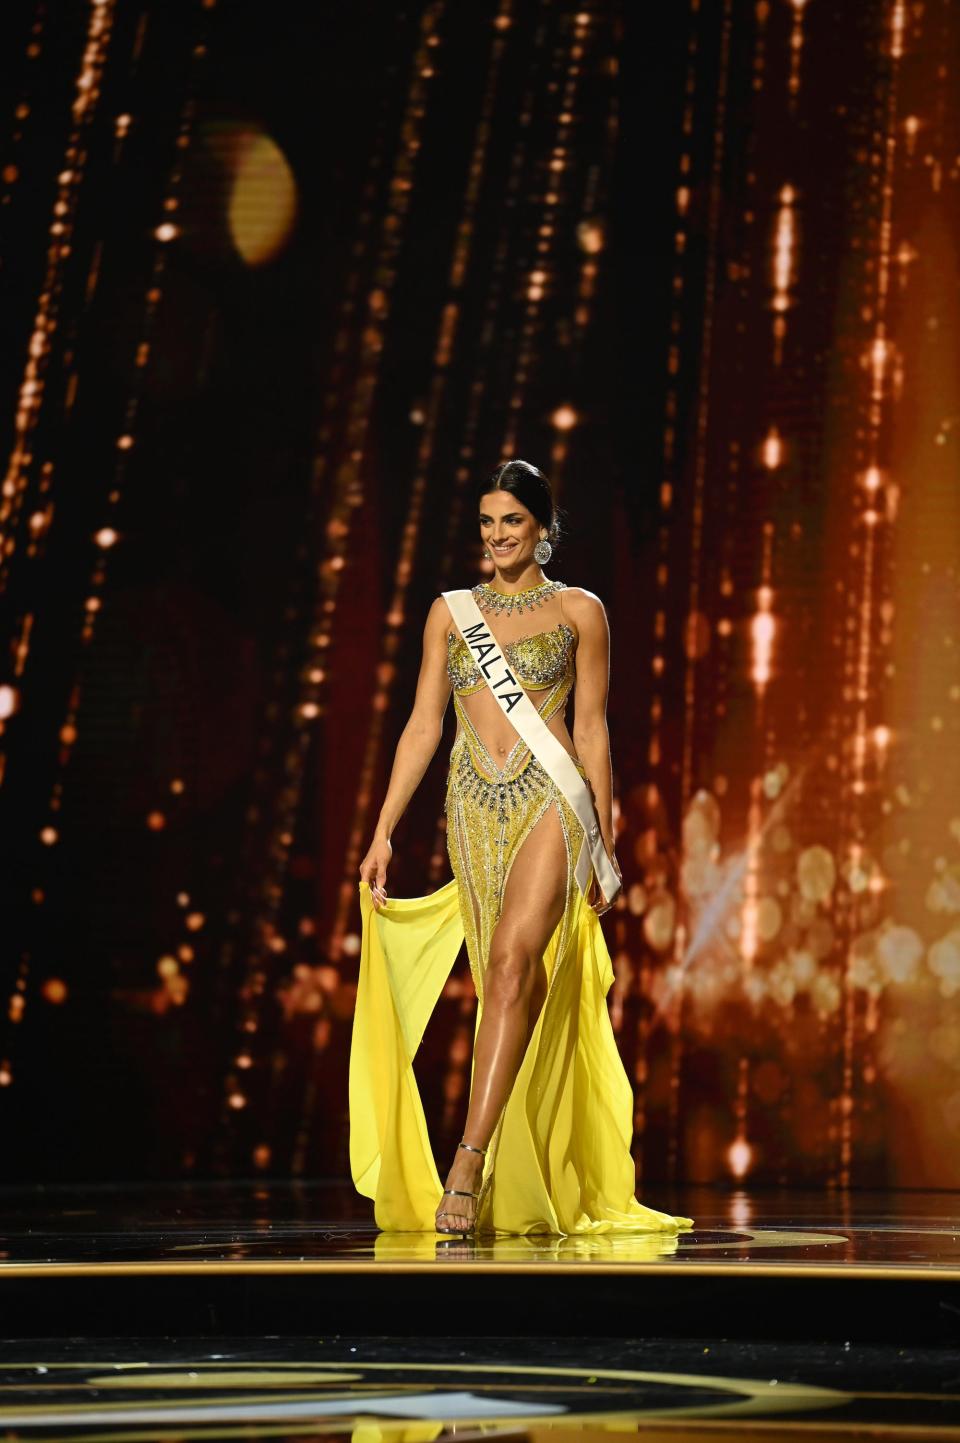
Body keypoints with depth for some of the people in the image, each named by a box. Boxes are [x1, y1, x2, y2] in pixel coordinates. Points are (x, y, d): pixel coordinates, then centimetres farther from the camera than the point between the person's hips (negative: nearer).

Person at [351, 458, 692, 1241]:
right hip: (475, 808, 4)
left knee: (513, 962, -21)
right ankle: (520, 1186, 9)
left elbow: (592, 729, 5)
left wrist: (604, 845, 4)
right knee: (510, 983, 4)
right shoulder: (451, 611, 13)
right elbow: (423, 725, 10)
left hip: (551, 799, -4)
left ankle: (470, 1160, -27)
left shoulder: (578, 610, 5)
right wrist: (383, 832, 4)